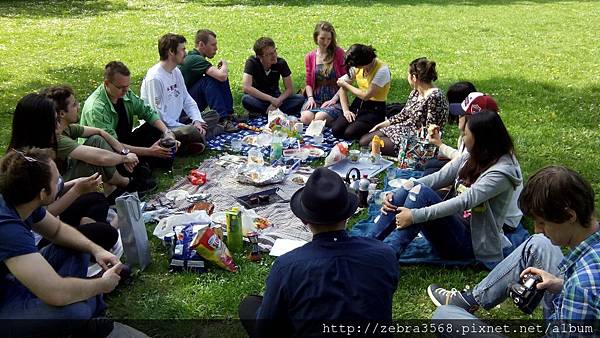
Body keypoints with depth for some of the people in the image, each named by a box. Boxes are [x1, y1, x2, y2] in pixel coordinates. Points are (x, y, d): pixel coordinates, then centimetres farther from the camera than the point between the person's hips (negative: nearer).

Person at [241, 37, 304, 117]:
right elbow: (246, 87, -31)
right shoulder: (252, 62, -19)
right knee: (246, 100, -37)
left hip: (276, 98, 3)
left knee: (300, 99, -22)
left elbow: (289, 89, -8)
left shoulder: (281, 63, -11)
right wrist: (271, 99, -30)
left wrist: (276, 102, -26)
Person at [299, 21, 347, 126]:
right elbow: (308, 82, 12)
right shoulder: (309, 57, 10)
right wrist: (310, 98, -7)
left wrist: (334, 99, -11)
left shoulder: (339, 53, 1)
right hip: (316, 98, 3)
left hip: (334, 99, -3)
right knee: (306, 118, -27)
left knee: (319, 118, -30)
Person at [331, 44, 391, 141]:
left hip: (374, 110, -6)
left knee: (349, 133, -24)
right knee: (336, 130, -14)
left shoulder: (382, 70, -19)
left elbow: (366, 95, -21)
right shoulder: (357, 67, 2)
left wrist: (345, 84, -8)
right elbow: (343, 88, 8)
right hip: (357, 105, 6)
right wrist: (345, 110, -6)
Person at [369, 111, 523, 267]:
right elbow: (438, 178, 1)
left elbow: (463, 202, -27)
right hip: (454, 225, 7)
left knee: (421, 192, -27)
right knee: (411, 187, -16)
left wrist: (415, 216, -32)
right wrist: (396, 194, -12)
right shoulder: (471, 158, 7)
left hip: (472, 241, -7)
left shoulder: (501, 172, -17)